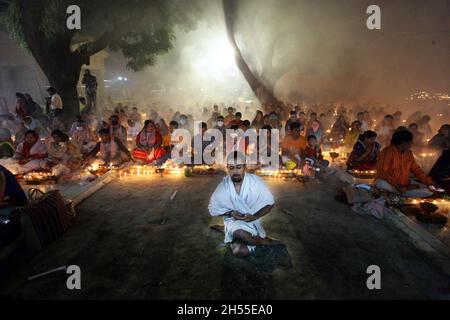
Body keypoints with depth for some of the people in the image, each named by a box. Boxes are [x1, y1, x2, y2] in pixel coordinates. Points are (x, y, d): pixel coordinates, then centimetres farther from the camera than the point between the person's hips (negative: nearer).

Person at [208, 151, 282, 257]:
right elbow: (213, 209, 1)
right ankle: (266, 242, -4)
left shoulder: (256, 182, -14)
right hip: (233, 221, 0)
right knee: (241, 251, -30)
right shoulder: (223, 187, -11)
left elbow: (270, 202, -3)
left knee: (239, 251, -26)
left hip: (253, 222, 0)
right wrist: (230, 213, -16)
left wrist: (255, 216, -17)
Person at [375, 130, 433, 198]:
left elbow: (416, 169, 13)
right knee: (381, 184, -40)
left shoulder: (409, 153, 7)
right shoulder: (387, 151, -13)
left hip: (405, 183, 6)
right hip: (388, 183, -6)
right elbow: (382, 171, -19)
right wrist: (396, 185, -28)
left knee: (429, 191, -12)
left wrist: (429, 182, 2)